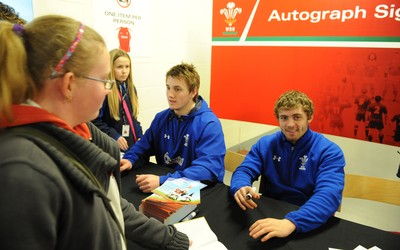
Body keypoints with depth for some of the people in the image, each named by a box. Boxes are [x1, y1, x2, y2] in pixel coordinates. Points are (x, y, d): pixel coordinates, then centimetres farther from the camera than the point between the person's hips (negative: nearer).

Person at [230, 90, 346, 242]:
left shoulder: (329, 151, -9)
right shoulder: (265, 144, 3)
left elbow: (329, 195, -23)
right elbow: (244, 171, -2)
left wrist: (291, 222, -40)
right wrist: (240, 188, -27)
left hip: (308, 224, -2)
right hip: (267, 215, 2)